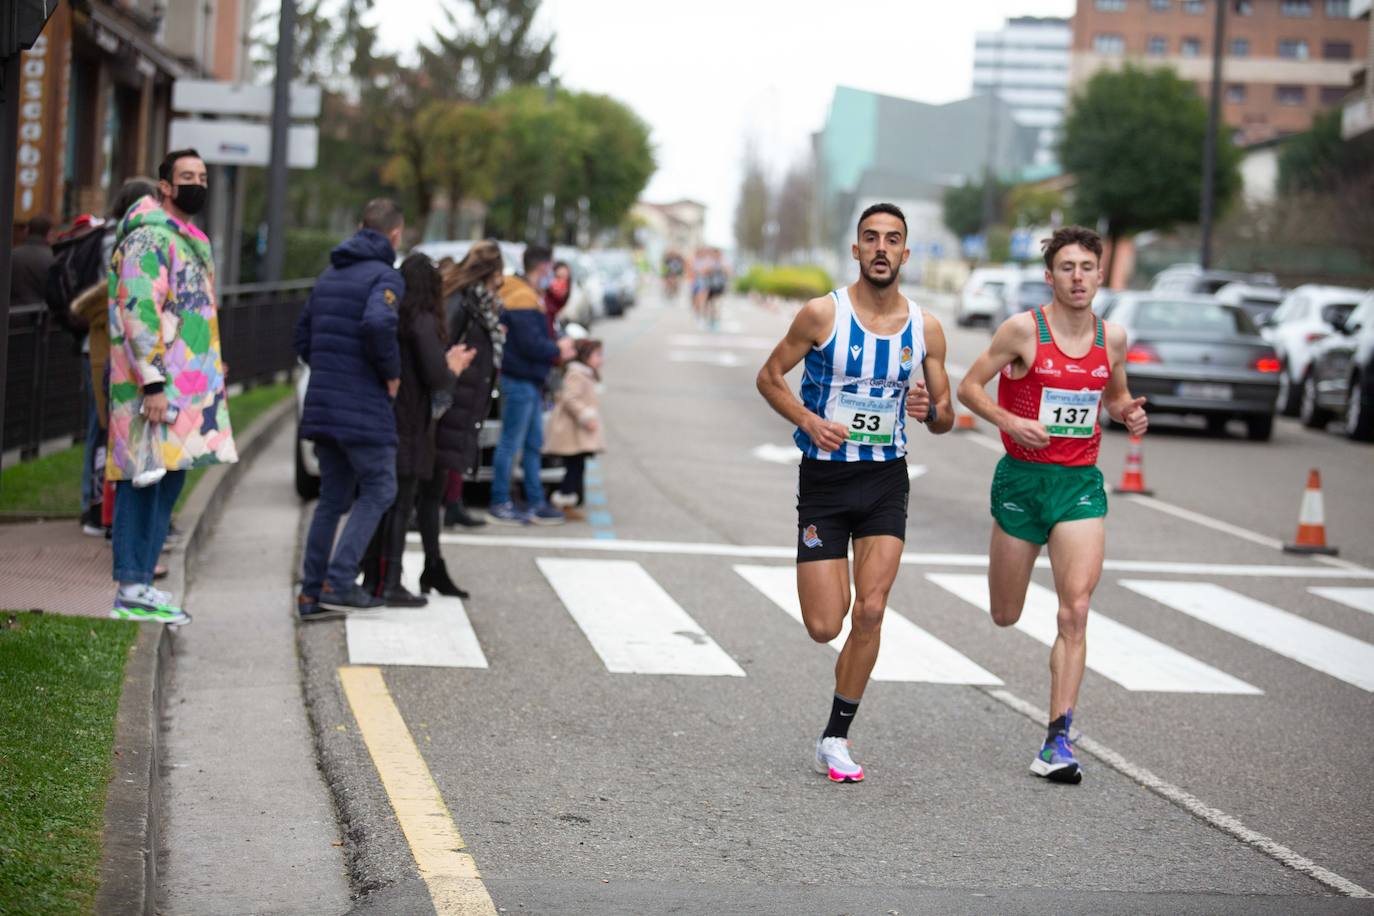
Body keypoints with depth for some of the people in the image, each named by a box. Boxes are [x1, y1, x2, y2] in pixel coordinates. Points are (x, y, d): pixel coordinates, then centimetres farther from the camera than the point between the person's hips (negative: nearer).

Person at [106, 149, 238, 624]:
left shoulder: (189, 238, 21)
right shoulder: (151, 236, -11)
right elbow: (139, 312, -19)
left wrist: (210, 373, 24)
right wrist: (153, 383, -23)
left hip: (187, 383, 10)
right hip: (156, 382, -10)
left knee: (168, 478, 10)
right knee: (145, 478, -9)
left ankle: (141, 584, 14)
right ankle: (131, 590, -8)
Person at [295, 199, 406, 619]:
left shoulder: (329, 276, 17)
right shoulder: (384, 276, -9)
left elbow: (303, 336, 19)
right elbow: (377, 324, -28)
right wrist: (391, 373, -14)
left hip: (323, 405, 8)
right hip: (364, 408, -8)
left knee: (332, 497, 13)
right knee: (379, 490, 0)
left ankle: (312, 592, 11)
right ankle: (338, 582, -9)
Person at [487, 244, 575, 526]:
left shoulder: (530, 297, 17)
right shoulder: (523, 299, -16)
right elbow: (530, 344, -21)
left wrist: (556, 348, 4)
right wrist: (558, 349, -7)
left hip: (530, 382, 11)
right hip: (519, 381, -11)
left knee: (533, 444, 15)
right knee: (511, 443, -5)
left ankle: (535, 503, 21)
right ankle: (500, 504, 0)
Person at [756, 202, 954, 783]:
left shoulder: (925, 329, 1)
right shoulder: (822, 315, -8)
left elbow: (945, 417, 10)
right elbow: (769, 376, 2)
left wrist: (929, 410, -14)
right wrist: (809, 420, -15)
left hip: (886, 479, 2)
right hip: (824, 478, -2)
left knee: (870, 612, -11)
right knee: (824, 626, -4)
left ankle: (836, 737, 3)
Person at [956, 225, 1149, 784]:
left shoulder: (1112, 337, 4)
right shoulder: (1024, 330, -8)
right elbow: (969, 387, -3)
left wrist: (1129, 413, -1)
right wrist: (1011, 422, -19)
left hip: (1081, 484, 2)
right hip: (1022, 479, -2)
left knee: (1075, 611, -13)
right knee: (1004, 618, 8)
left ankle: (1057, 743, -12)